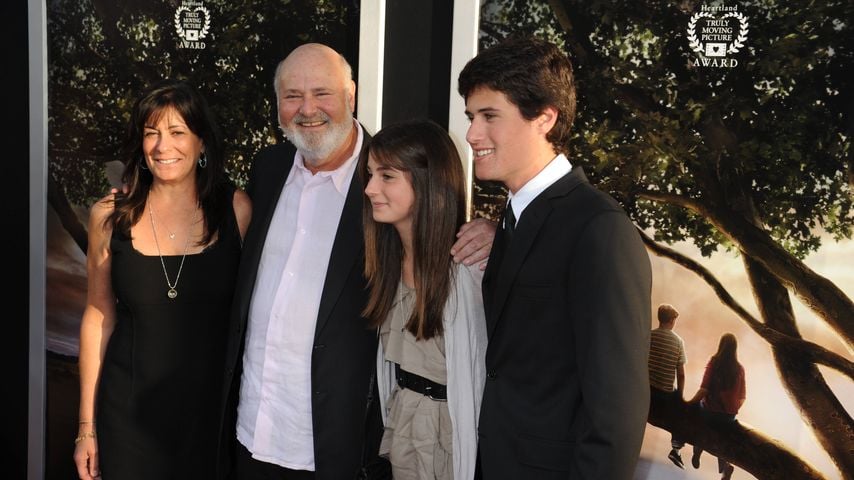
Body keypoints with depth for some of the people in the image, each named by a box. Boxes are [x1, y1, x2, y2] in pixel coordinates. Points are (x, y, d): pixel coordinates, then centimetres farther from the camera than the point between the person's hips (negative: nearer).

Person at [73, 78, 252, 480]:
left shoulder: (236, 209, -6)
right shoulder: (110, 216, -4)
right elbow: (98, 318, 2)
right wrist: (86, 427, 3)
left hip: (210, 408, 0)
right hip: (129, 410, 1)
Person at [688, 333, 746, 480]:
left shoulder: (714, 361, -8)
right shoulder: (740, 368, 2)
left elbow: (704, 389, -15)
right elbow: (742, 397, 5)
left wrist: (690, 402, -4)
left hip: (710, 411, -3)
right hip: (729, 416, 3)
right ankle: (724, 465, 1)